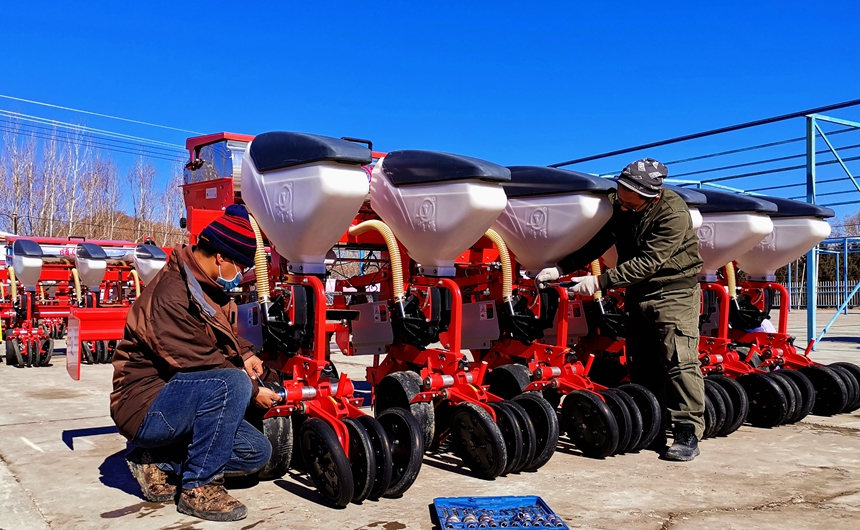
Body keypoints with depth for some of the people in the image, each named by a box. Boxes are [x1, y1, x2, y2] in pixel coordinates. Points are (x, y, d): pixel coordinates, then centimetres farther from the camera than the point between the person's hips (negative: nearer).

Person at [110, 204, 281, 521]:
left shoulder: (211, 290, 7)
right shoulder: (171, 294, -24)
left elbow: (226, 336, 20)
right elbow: (197, 363, -24)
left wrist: (244, 355, -2)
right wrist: (252, 391, -15)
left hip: (175, 403, 10)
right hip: (146, 408, -9)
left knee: (256, 451, 1)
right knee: (232, 383, -33)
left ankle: (158, 463, 7)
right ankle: (198, 488, -20)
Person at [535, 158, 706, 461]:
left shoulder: (674, 213, -25)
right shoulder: (616, 206, -5)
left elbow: (647, 262, -29)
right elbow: (595, 243, -4)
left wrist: (600, 282, -32)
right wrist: (560, 269, -17)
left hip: (674, 292, -6)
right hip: (637, 293, 7)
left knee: (679, 360, -10)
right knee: (641, 365, 9)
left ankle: (688, 434, -1)